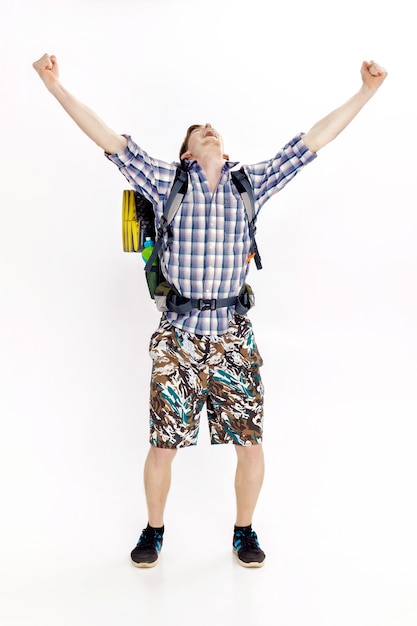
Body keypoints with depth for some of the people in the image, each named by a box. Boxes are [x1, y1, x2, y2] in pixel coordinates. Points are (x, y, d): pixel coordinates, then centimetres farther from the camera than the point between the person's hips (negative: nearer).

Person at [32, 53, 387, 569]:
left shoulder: (252, 183, 10)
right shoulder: (165, 182, 5)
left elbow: (314, 139, 10)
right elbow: (107, 138, 0)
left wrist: (366, 92, 11)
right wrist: (56, 86, -6)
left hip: (233, 335, 2)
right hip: (178, 334, -1)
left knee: (250, 444, 4)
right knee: (163, 444, 5)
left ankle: (244, 531, 27)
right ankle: (154, 530, 29)